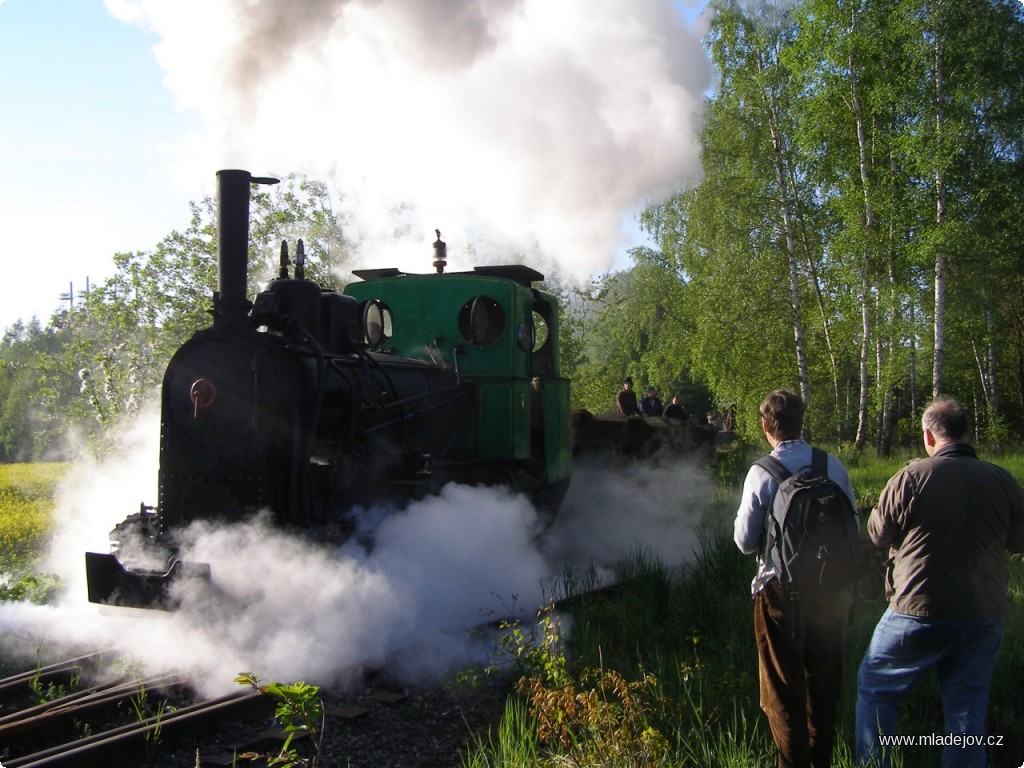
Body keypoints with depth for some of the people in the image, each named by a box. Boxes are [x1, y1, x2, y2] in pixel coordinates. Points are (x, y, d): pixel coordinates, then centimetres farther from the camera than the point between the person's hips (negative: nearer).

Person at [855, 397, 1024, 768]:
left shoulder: (911, 476, -14)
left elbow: (879, 534, -3)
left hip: (920, 612, -3)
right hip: (984, 618, 4)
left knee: (875, 689, 14)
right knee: (968, 710, 13)